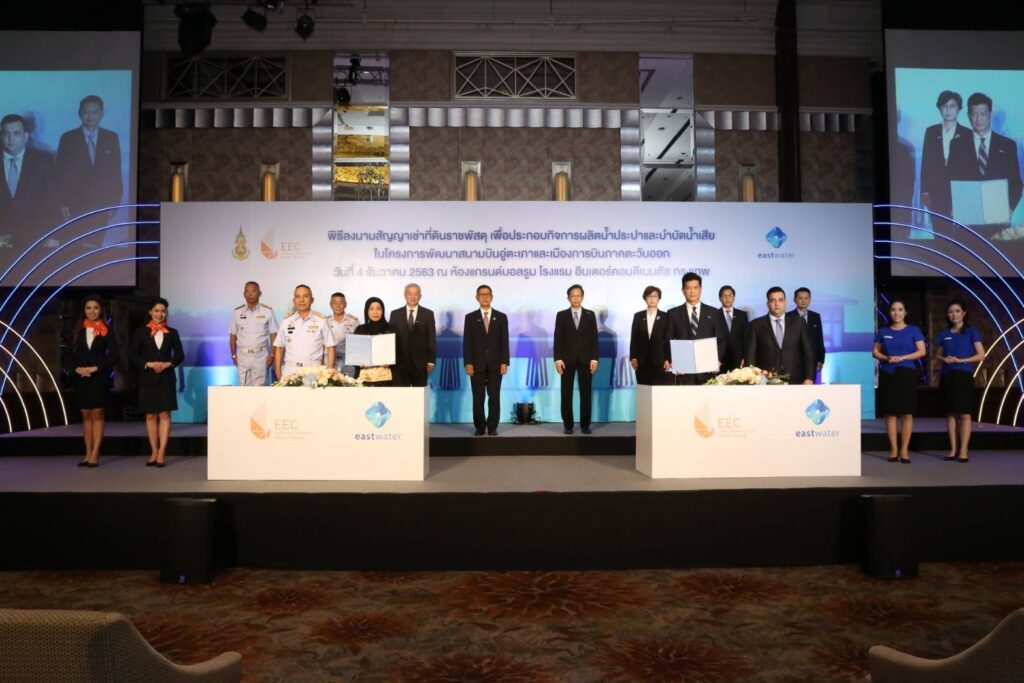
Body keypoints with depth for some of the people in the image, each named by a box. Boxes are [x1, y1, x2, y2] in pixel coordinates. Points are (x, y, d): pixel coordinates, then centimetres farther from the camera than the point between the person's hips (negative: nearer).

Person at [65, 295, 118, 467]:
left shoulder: (107, 331, -1)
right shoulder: (78, 330, 8)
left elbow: (113, 356, -6)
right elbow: (70, 354, 7)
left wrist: (95, 368, -14)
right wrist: (77, 368, -10)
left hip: (100, 377, -3)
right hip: (81, 378, 3)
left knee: (97, 415, 0)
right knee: (86, 415, 7)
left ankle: (95, 455, 0)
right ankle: (88, 454, 11)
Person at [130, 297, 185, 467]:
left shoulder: (172, 332, 8)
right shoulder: (141, 332, 5)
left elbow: (179, 355, 6)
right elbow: (134, 356, 2)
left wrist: (167, 364, -11)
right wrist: (149, 364, -13)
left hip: (166, 378, 0)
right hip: (147, 379, 0)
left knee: (164, 415, -3)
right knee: (150, 416, 4)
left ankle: (161, 452, -2)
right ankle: (154, 452, 10)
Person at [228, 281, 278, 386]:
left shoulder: (267, 311, 0)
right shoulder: (237, 312, 6)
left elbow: (273, 334, 1)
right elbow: (233, 336, 11)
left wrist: (272, 354, -4)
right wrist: (233, 355, 5)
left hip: (260, 355, -2)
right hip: (242, 355, 2)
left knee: (259, 387, -4)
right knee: (244, 386, 3)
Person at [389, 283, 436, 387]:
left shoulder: (428, 314, 4)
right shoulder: (395, 314, 7)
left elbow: (432, 339, 2)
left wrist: (431, 361, -4)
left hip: (420, 363, 0)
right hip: (400, 363, 1)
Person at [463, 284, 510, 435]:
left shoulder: (501, 317, 7)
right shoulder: (470, 317, 6)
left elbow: (504, 342, 3)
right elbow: (467, 342, 1)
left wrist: (504, 362, -5)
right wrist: (468, 363, -8)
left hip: (495, 364, 0)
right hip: (477, 364, 0)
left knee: (494, 397, 1)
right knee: (478, 398, 2)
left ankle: (492, 427, 9)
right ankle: (479, 427, 11)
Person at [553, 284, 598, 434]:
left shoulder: (590, 315, 8)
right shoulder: (561, 315, 5)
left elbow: (594, 338, 4)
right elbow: (558, 338, 1)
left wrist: (594, 359, -4)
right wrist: (558, 359, -9)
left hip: (585, 359, 1)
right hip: (567, 359, -1)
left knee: (586, 393, 3)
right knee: (566, 394, 1)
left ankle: (585, 424, 10)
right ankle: (568, 424, 8)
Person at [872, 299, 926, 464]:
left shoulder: (913, 330, 4)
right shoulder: (883, 331, 9)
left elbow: (922, 351, -2)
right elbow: (875, 351, 10)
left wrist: (902, 358, -14)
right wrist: (886, 358, -10)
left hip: (907, 374, -1)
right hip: (887, 375, 2)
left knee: (907, 413, -3)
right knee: (890, 413, 1)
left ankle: (904, 450, 3)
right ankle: (893, 449, 7)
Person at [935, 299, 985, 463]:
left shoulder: (971, 332, 0)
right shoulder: (944, 334, 11)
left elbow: (981, 355, -4)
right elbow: (937, 354, 17)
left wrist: (961, 360, -14)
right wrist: (944, 359, -5)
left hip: (964, 376, -4)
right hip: (947, 376, 4)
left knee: (964, 414, -4)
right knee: (950, 413, 4)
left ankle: (963, 451, -2)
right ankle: (953, 449, 8)